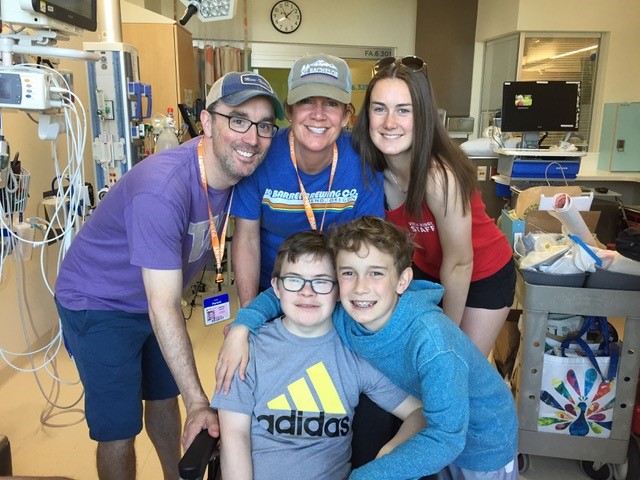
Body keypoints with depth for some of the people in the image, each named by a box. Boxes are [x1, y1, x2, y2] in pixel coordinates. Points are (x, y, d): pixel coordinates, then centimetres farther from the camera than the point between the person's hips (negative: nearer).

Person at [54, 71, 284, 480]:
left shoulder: (237, 168, -14)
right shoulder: (163, 190, -36)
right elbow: (163, 308, -33)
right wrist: (198, 402, -30)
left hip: (157, 298, 7)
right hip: (99, 306, -7)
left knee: (164, 399, 23)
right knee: (119, 431, 2)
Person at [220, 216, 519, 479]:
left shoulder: (430, 340, -39)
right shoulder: (339, 314, -22)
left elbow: (446, 438, -36)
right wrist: (242, 327, -24)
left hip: (481, 438, -4)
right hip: (429, 427, 4)